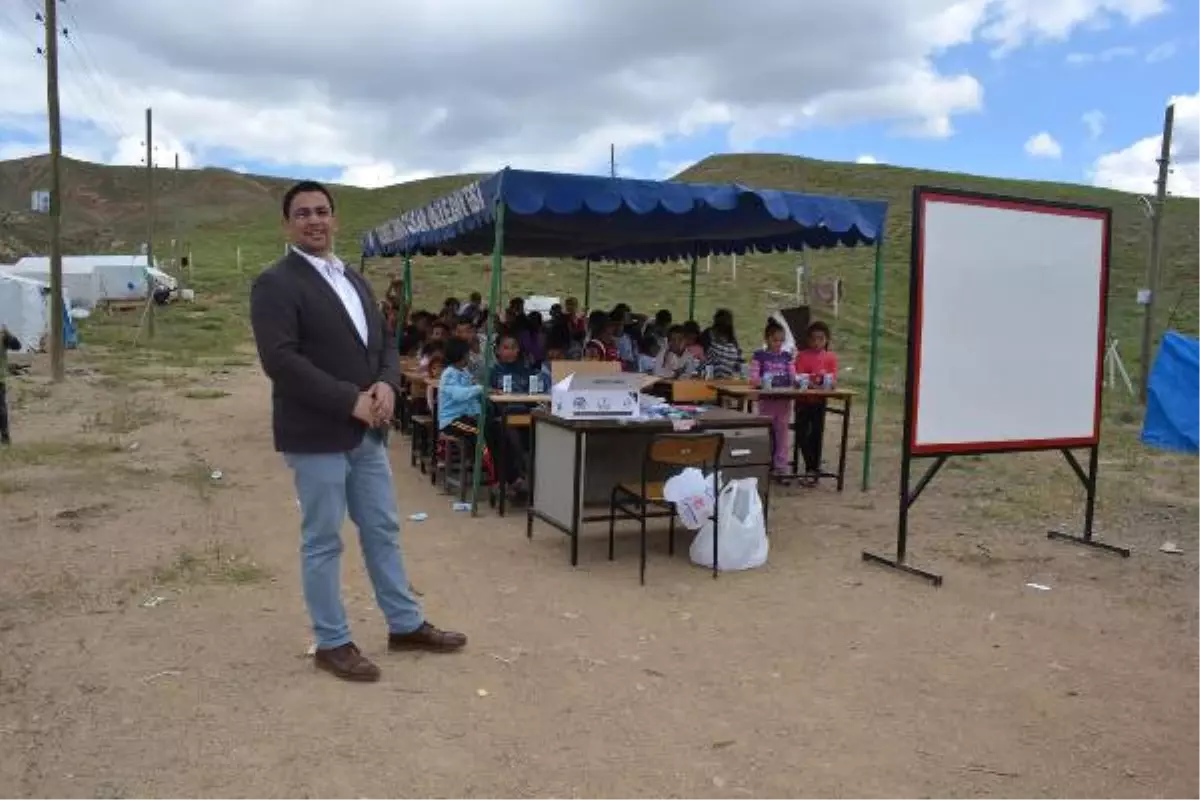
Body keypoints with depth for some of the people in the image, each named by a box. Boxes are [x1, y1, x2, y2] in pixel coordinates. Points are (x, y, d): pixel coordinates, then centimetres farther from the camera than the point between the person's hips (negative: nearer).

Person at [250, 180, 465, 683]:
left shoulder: (354, 280, 15)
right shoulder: (275, 284, -10)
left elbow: (384, 343, 16)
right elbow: (280, 360, -21)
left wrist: (387, 384, -6)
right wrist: (350, 399, -21)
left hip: (367, 432, 8)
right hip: (317, 434, -7)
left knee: (383, 531, 15)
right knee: (322, 541, 4)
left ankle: (405, 625, 28)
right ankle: (332, 643, 18)